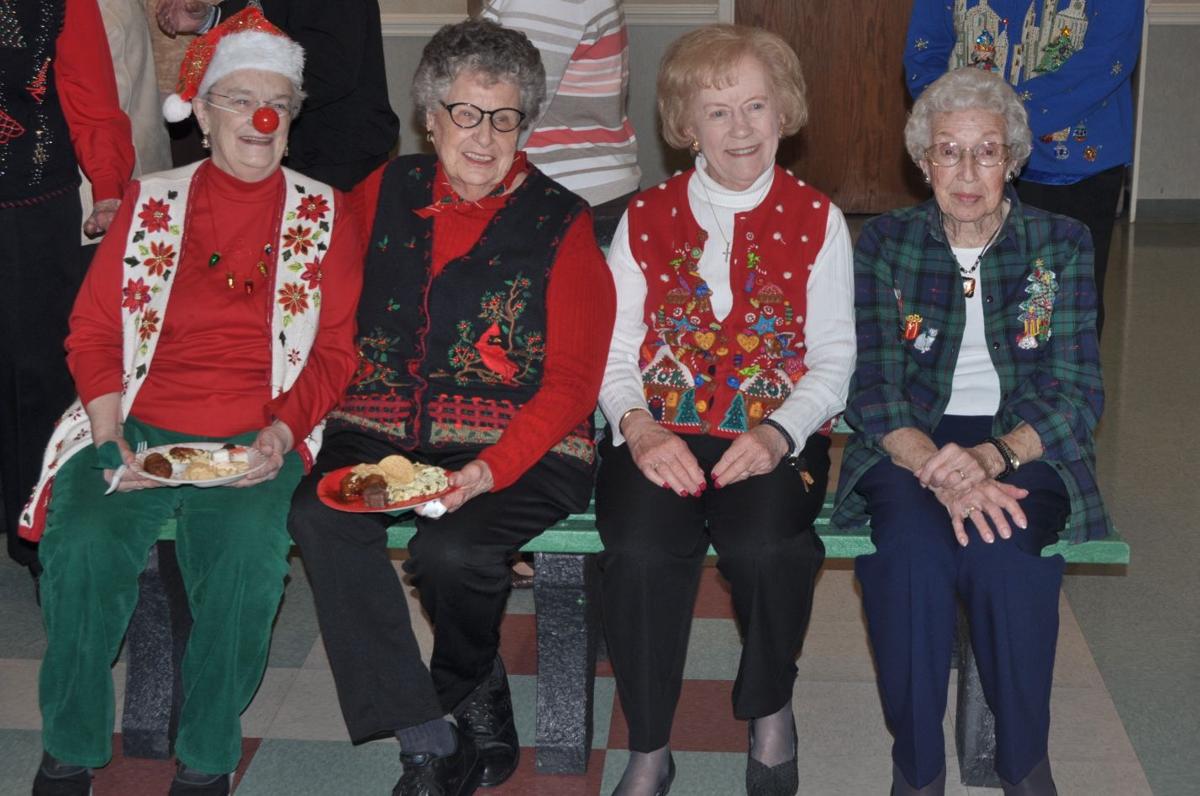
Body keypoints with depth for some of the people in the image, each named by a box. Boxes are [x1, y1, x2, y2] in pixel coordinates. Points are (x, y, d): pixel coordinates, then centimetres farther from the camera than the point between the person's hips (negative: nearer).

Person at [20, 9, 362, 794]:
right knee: (83, 546, -26)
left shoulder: (323, 215, 10)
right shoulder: (152, 201, 13)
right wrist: (110, 437, -7)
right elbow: (92, 329, 9)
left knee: (249, 559, -30)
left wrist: (283, 431, -10)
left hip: (255, 442, -1)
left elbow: (334, 352, 7)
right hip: (139, 427, 1)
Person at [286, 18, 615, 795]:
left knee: (449, 549, -31)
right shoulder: (385, 193, 11)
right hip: (383, 432, 3)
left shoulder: (562, 225, 0)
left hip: (519, 447, -3)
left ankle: (474, 688, 6)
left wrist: (492, 469, -19)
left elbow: (572, 381, -5)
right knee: (320, 517, -27)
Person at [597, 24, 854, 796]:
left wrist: (778, 435, -16)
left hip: (775, 435, -1)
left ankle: (771, 707, 1)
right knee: (641, 550, -30)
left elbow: (834, 358, 3)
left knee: (765, 545, -33)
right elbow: (614, 350, 4)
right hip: (662, 432, 1)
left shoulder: (816, 219, 8)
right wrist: (638, 427, -17)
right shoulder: (646, 218, 10)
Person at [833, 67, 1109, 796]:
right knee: (913, 552, -33)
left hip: (1024, 448, 0)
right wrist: (938, 470, -24)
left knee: (1002, 554, -33)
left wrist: (990, 457, -22)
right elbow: (871, 388, -4)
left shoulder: (1062, 245, 5)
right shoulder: (885, 244, 6)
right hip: (912, 445, 0)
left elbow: (1077, 394, -2)